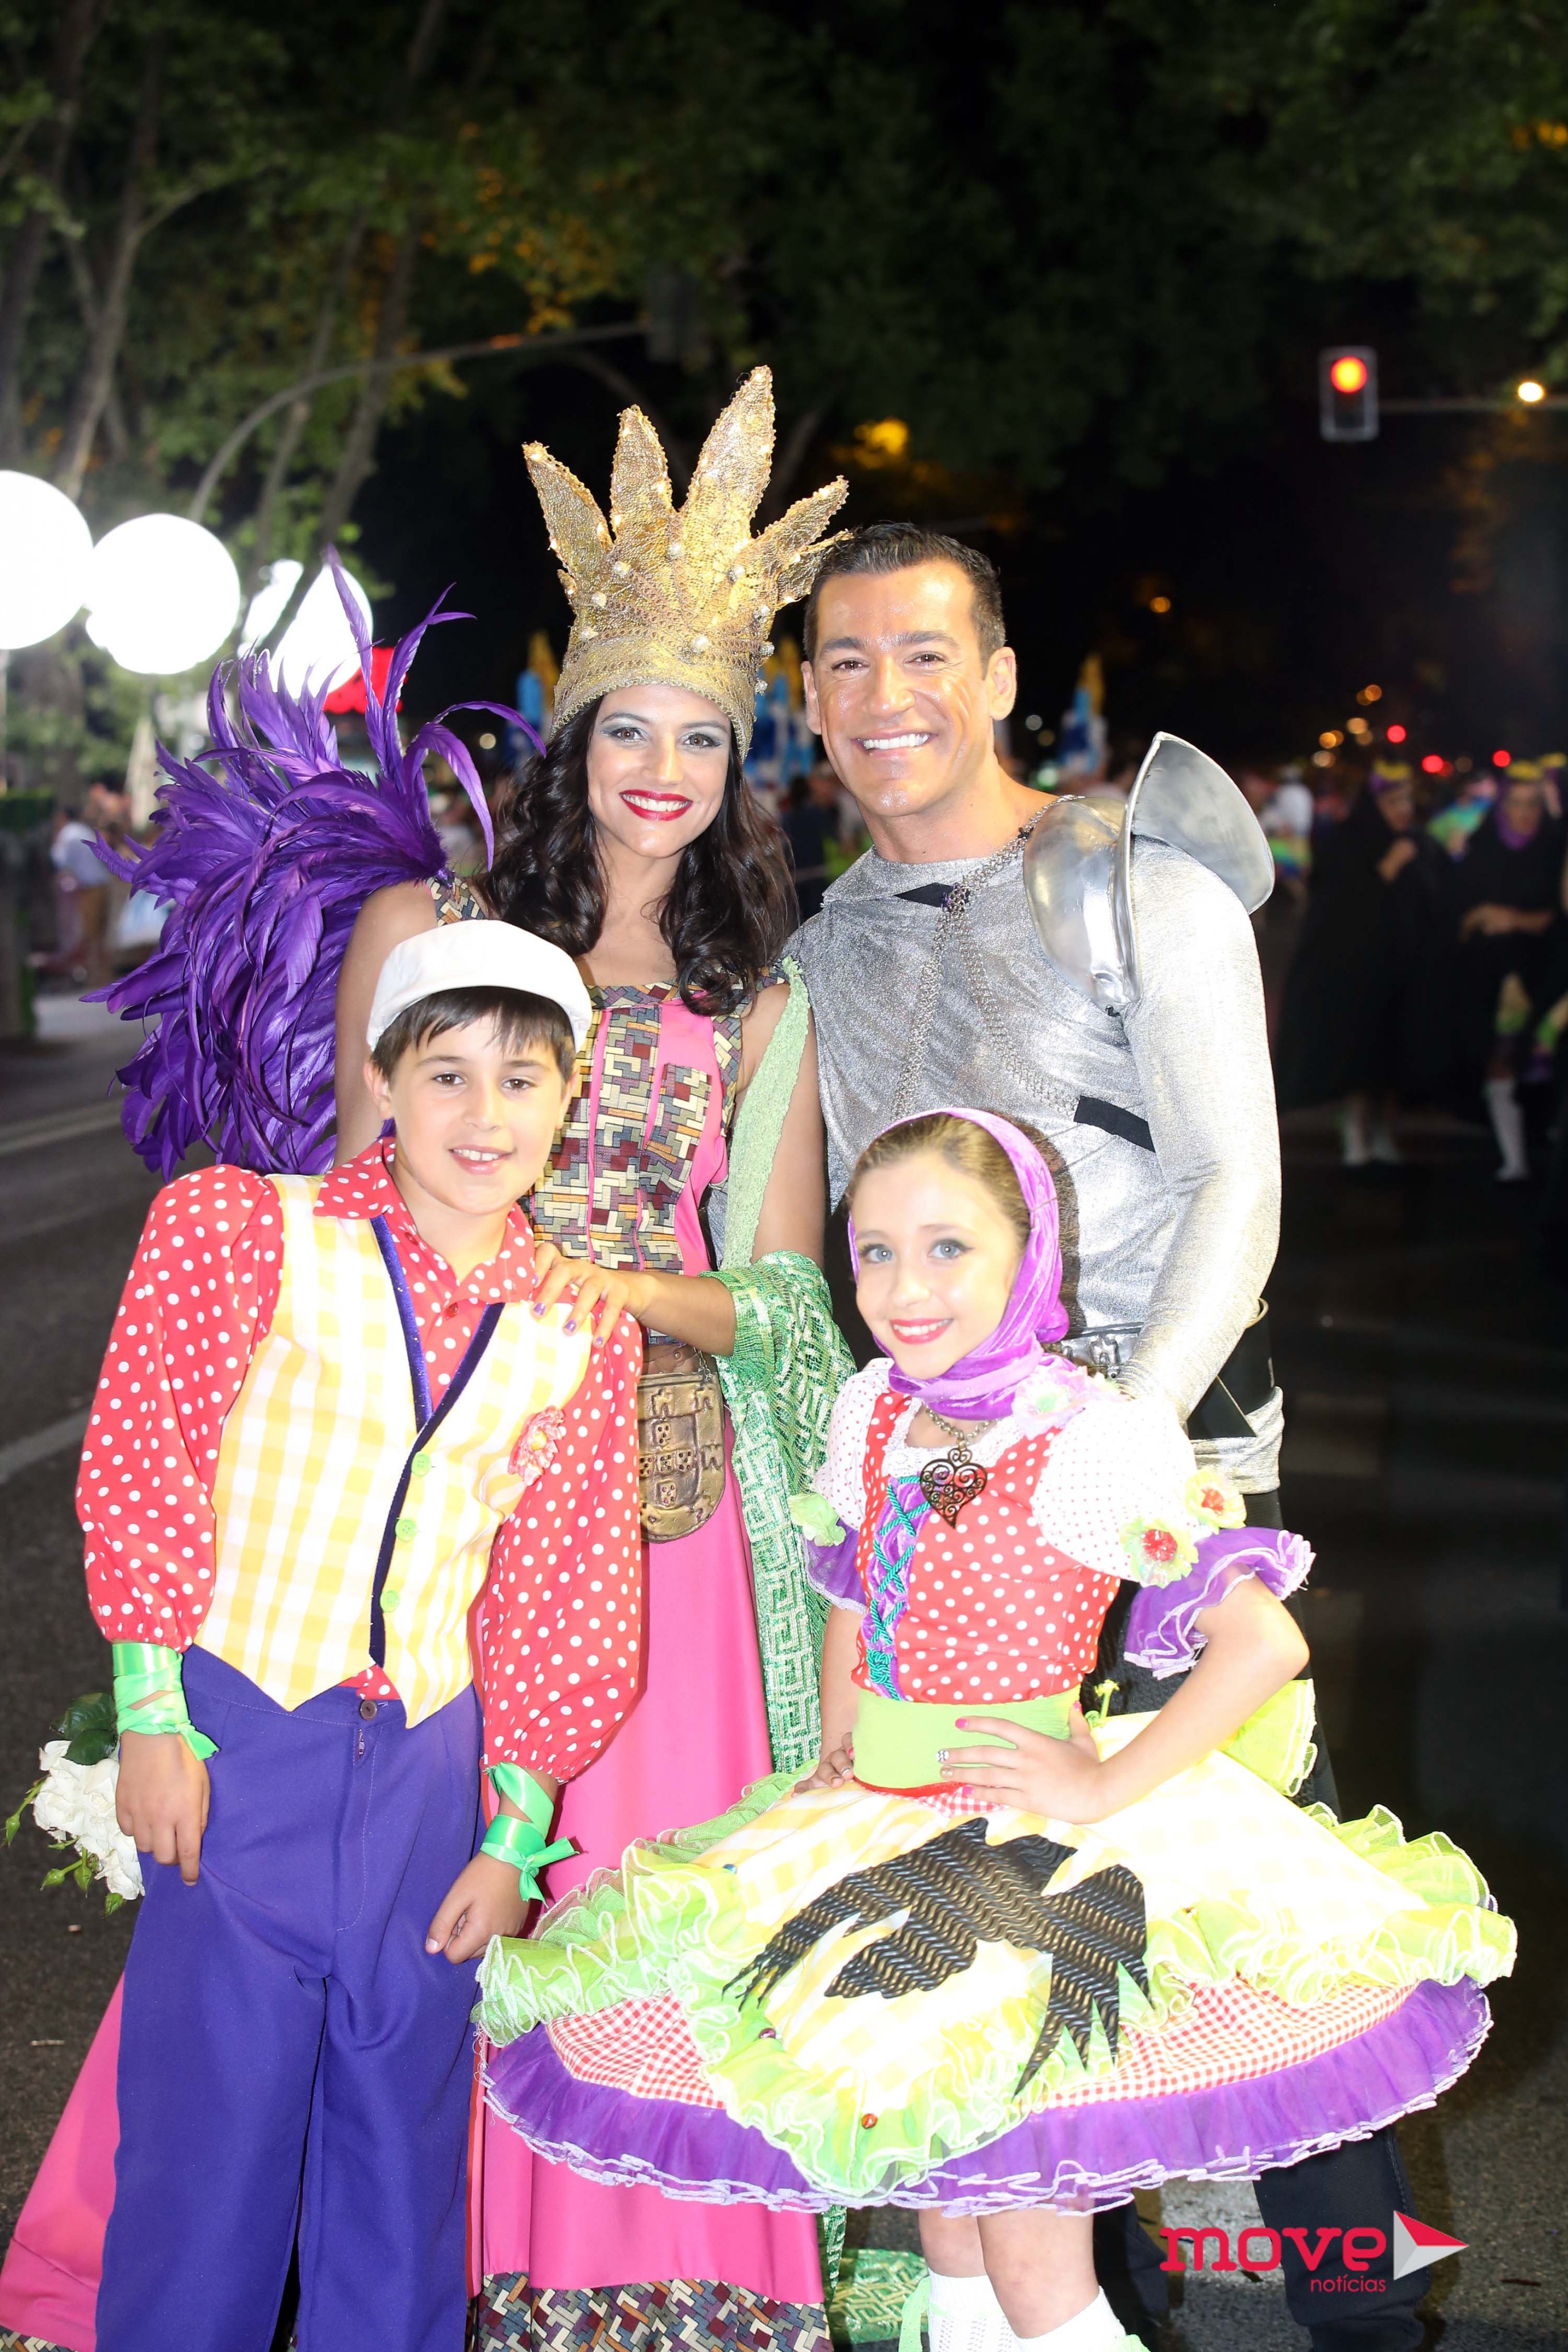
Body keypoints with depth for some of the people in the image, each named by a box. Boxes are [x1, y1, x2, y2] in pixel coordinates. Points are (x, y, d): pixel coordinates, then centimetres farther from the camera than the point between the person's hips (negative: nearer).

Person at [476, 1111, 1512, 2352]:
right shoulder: (873, 1419, 3)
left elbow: (1264, 1642, -21)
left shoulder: (1092, 1443, -17)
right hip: (881, 1840, 6)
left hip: (1032, 1858, -6)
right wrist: (836, 1752, 11)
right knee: (940, 2208, 17)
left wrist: (1106, 1788, -18)